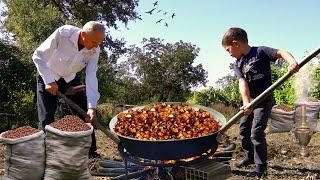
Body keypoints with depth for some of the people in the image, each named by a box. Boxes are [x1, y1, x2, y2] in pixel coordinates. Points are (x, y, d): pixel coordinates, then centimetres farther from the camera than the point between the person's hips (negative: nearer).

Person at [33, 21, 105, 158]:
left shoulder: (94, 50, -21)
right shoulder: (62, 33, -31)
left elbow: (91, 77, -25)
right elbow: (38, 56, -23)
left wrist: (92, 106, -33)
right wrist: (49, 81, -29)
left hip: (71, 78, 3)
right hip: (48, 76, -3)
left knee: (85, 113, 0)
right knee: (46, 117, -8)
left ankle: (90, 151, 13)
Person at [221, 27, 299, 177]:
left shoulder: (260, 51, -10)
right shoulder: (237, 65, 2)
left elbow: (281, 53, -19)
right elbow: (242, 82, -12)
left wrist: (292, 62, -41)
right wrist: (246, 102, -27)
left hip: (264, 100, -7)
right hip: (250, 100, 7)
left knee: (256, 132, -9)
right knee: (243, 129, 14)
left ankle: (261, 166, 8)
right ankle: (250, 157, 36)